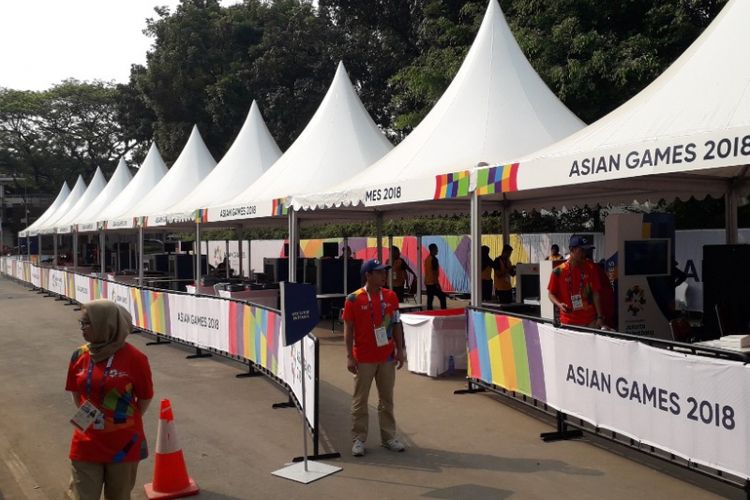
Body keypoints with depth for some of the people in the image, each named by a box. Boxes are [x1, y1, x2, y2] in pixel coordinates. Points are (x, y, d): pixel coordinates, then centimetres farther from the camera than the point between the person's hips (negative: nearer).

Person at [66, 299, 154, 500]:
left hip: (123, 444, -2)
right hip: (87, 444, 3)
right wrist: (85, 418, 7)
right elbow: (76, 393, 13)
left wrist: (128, 422, 2)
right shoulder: (79, 356, -3)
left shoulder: (134, 358, -15)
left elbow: (145, 397, -4)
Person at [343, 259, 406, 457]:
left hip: (387, 357, 4)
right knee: (360, 400, 6)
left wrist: (400, 350, 4)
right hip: (363, 359, -4)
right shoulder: (354, 299, -9)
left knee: (387, 399, 12)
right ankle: (358, 439, 16)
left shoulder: (390, 296, 3)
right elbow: (348, 329, -6)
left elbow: (396, 324, 9)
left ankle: (389, 437, 23)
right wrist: (349, 356, -10)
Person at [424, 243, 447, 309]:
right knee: (442, 297, -2)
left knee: (430, 299, 8)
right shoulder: (434, 259, -14)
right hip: (433, 283, -9)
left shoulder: (427, 259, 13)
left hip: (427, 282, 9)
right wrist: (437, 283, -15)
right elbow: (435, 272, -18)